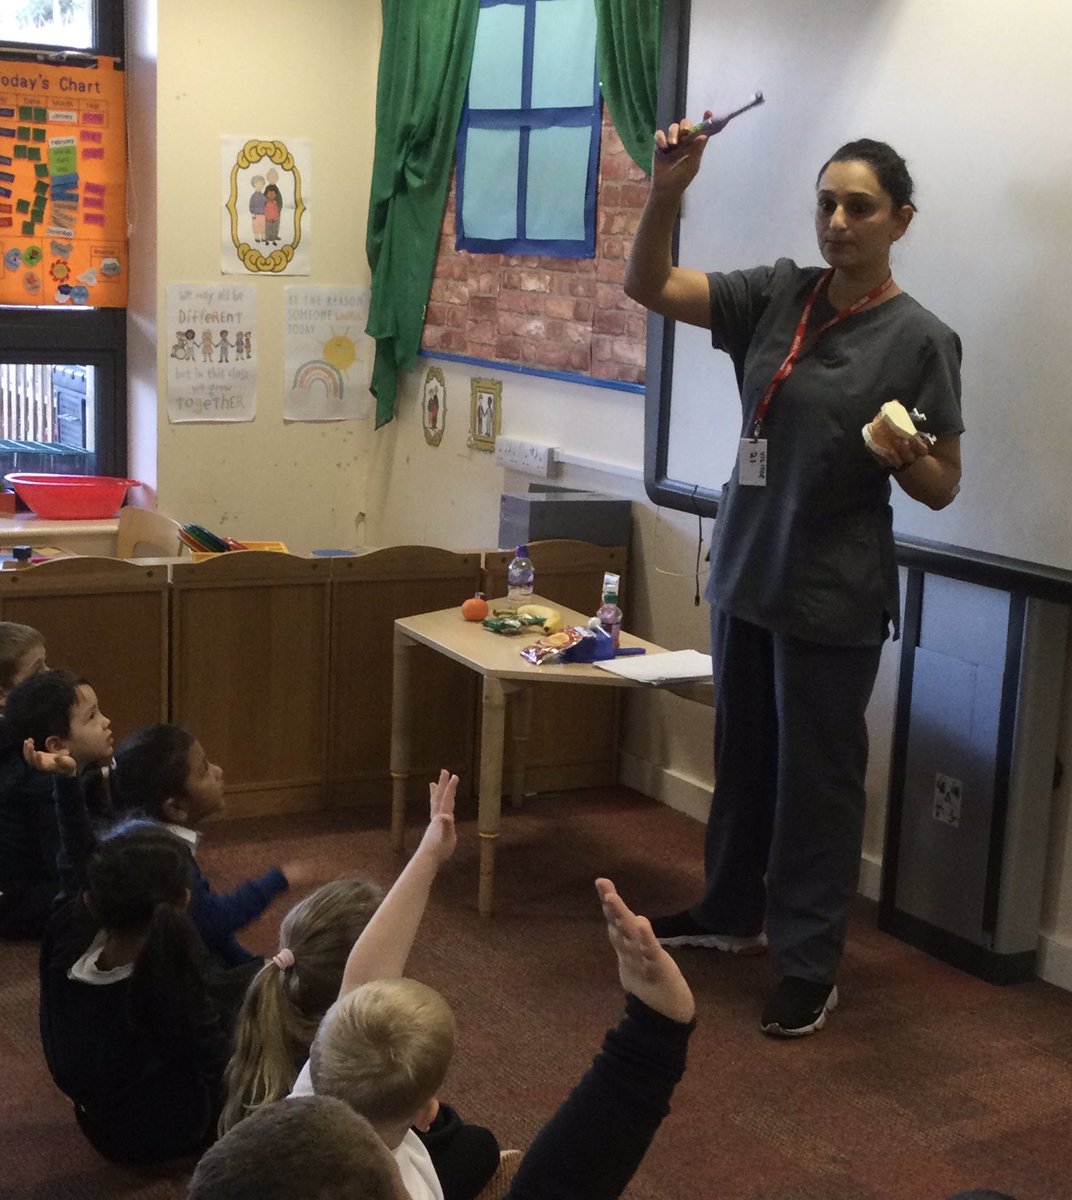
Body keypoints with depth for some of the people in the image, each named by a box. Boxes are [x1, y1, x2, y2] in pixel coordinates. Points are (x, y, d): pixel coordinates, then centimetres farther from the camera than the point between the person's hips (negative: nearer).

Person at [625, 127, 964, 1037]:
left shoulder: (920, 339, -11)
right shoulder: (777, 295, 1)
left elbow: (942, 488, -6)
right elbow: (650, 286, -4)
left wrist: (899, 455, -27)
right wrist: (667, 192, -20)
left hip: (834, 595, -5)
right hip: (746, 571, 5)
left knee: (816, 775, 4)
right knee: (742, 756, 19)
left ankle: (810, 964, 17)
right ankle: (731, 911, 38)